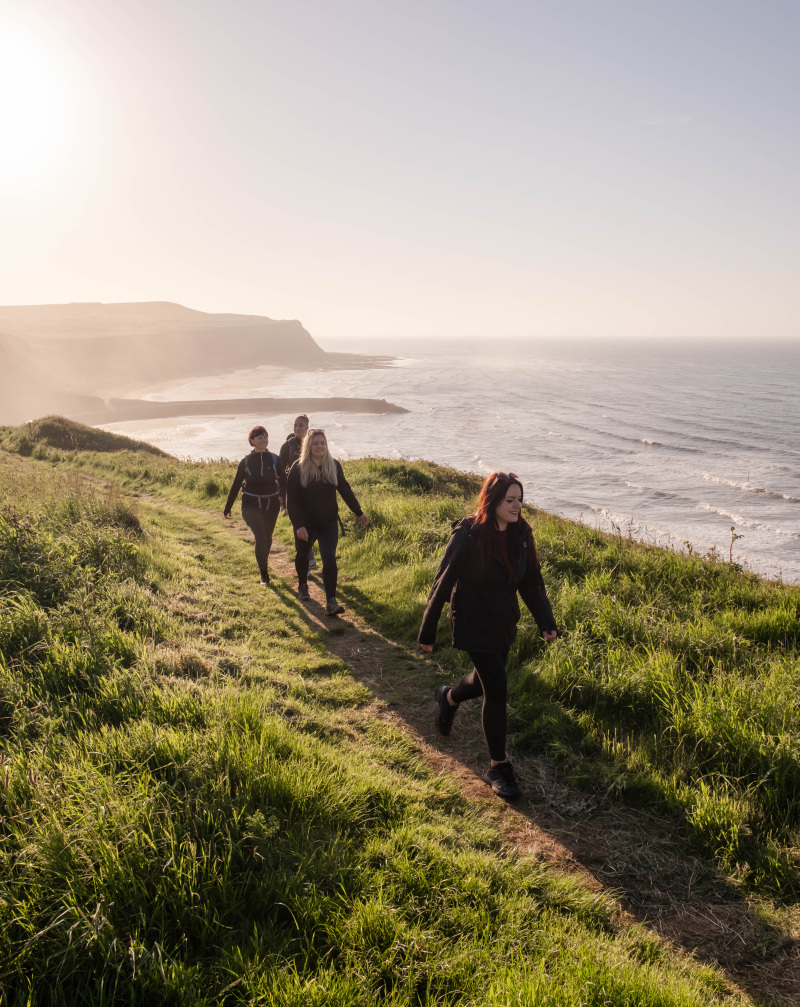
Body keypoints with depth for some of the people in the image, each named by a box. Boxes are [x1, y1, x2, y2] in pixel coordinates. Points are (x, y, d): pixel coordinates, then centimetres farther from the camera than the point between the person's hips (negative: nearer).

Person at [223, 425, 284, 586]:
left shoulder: (274, 459, -3)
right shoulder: (246, 461, -5)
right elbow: (236, 485, 2)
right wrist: (227, 508, 6)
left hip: (271, 505, 2)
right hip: (251, 506, -2)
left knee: (267, 538, 15)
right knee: (260, 537, -17)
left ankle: (263, 564, 44)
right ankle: (264, 573, -1)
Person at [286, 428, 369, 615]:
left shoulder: (334, 466, -2)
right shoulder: (298, 468, -11)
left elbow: (345, 490, 8)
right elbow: (291, 499, -13)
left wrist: (359, 513, 10)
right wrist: (298, 525, -21)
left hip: (329, 522, 1)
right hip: (305, 523, -1)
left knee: (329, 559, -12)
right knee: (303, 556, 20)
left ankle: (331, 601, -15)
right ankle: (303, 586, 48)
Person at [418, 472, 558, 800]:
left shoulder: (521, 534, -3)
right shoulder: (468, 535, -20)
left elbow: (532, 581, 4)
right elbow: (443, 582, -15)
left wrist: (546, 622, -4)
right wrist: (427, 631, -11)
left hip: (504, 625, 6)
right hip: (474, 625, -6)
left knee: (485, 680, 22)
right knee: (496, 692, -6)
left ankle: (448, 697, 56)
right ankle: (498, 768, 10)